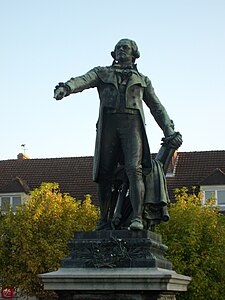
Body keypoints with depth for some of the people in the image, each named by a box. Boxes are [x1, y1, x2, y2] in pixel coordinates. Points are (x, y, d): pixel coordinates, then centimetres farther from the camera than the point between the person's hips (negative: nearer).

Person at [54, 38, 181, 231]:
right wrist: (65, 88, -23)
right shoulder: (102, 73, 21)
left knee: (134, 168, -19)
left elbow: (157, 108, 24)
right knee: (104, 173, -3)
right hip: (109, 124, 1)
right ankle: (104, 220, 8)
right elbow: (83, 81, 0)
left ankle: (137, 218, -26)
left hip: (132, 124, 0)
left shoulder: (143, 80, 27)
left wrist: (170, 132, 12)